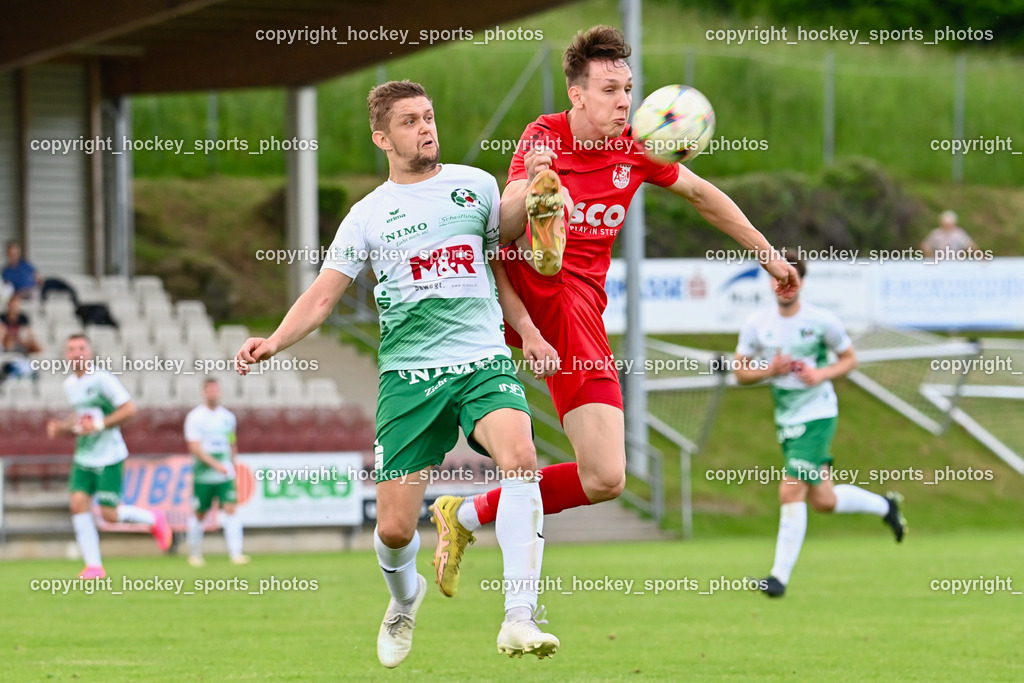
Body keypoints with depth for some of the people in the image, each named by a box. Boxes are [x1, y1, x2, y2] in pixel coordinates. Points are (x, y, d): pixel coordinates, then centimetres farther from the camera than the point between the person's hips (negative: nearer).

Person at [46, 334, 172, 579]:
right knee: (78, 503, -10)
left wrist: (98, 425, -21)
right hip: (83, 456, 6)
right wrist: (62, 427, 6)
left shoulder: (102, 379, -13)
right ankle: (94, 565, -4)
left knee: (109, 513, -7)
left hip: (108, 456, -6)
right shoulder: (70, 385, 9)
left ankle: (153, 518, 23)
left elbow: (129, 409, -16)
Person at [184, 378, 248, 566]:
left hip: (225, 474, 3)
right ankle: (195, 554, 22)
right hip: (203, 475, -3)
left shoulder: (228, 417, 9)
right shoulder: (195, 417, -5)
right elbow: (194, 447, -13)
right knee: (199, 514, 5)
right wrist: (215, 464, -22)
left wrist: (233, 464, 18)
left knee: (230, 509, -12)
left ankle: (236, 554, -16)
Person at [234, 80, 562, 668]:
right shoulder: (368, 215, 7)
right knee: (394, 529, -4)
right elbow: (322, 298, 4)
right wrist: (275, 342, -13)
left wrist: (528, 332, 13)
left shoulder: (475, 185, 12)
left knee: (520, 455, -31)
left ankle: (520, 617, -33)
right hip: (408, 375, 0)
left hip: (484, 361, 0)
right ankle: (405, 599, 33)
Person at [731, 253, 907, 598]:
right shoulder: (756, 324, -1)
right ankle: (885, 505, 39)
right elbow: (741, 372, 5)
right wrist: (771, 369, -15)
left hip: (817, 415, -5)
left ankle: (781, 575, -8)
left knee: (791, 492, -15)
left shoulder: (822, 321, -9)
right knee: (824, 501, 10)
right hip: (786, 420, 5)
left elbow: (849, 358, 3)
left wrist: (822, 374, -15)